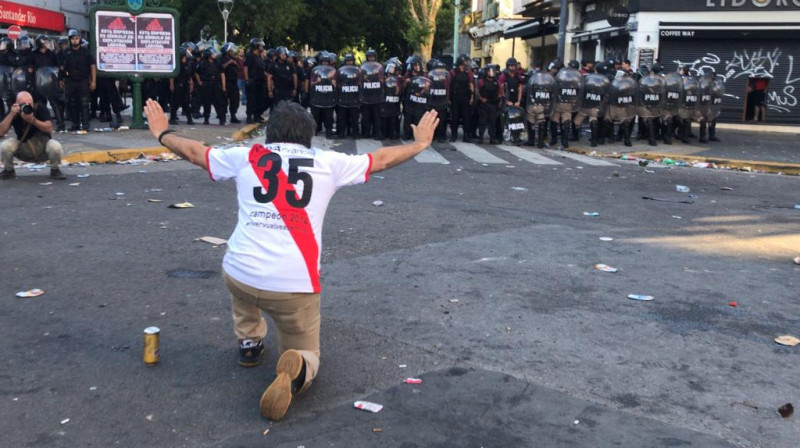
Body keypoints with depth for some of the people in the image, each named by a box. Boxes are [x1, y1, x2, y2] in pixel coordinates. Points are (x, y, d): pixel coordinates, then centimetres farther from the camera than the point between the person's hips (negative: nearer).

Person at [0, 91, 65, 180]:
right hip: (23, 151, 2)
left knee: (55, 146, -34)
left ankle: (55, 170, -2)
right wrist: (11, 115, -30)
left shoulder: (40, 108, -16)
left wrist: (33, 120, -39)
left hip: (42, 150, -2)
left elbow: (49, 129, -26)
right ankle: (9, 171, 5)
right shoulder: (14, 111, -11)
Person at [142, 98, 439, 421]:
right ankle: (296, 368, -18)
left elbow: (194, 152, 25)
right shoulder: (328, 163, 7)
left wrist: (161, 133, 44)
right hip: (296, 285, -2)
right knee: (306, 355, 18)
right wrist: (420, 143, 36)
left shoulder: (246, 157, 10)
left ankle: (249, 341, 36)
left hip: (239, 276, 2)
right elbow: (380, 159, 19)